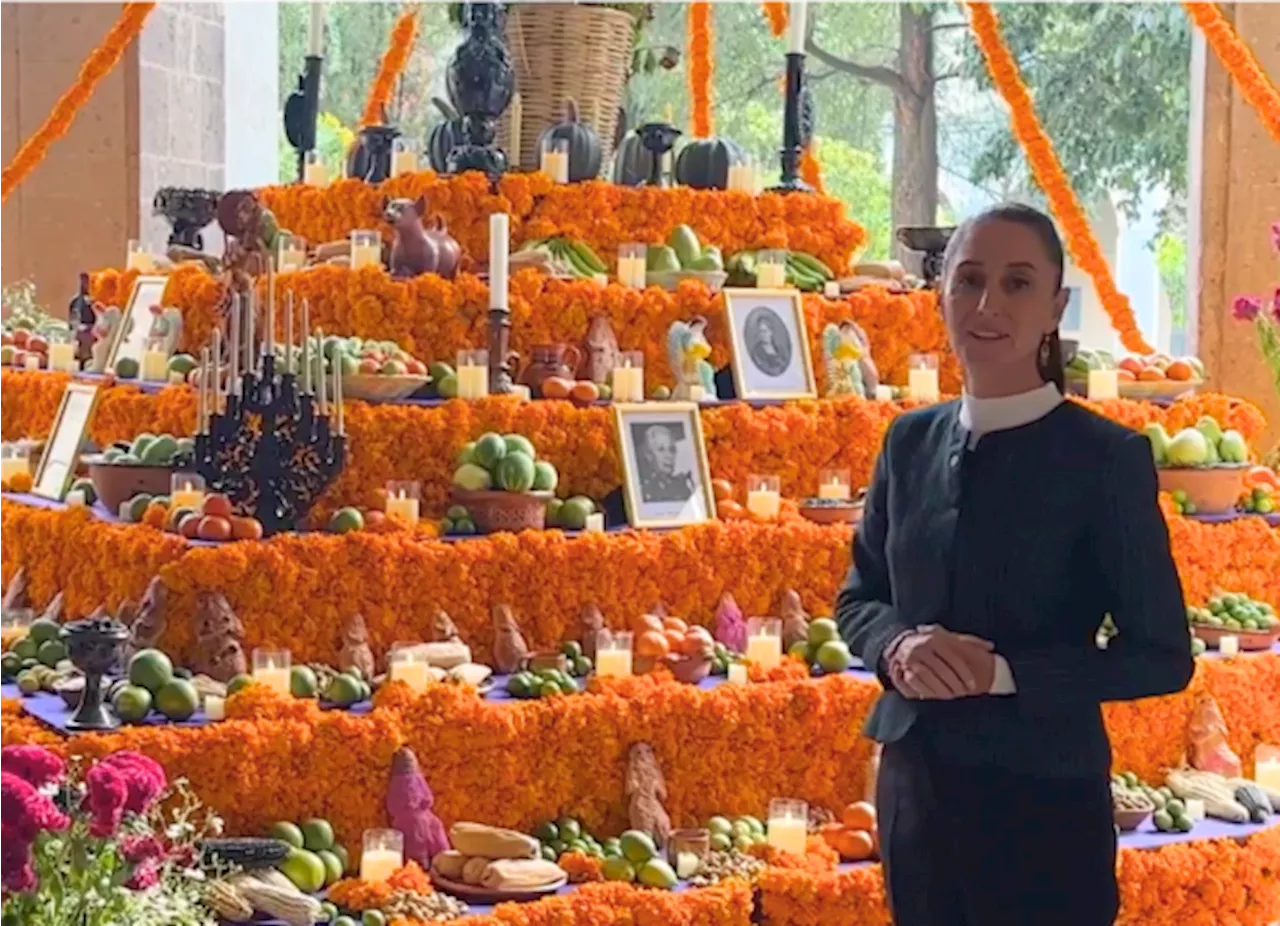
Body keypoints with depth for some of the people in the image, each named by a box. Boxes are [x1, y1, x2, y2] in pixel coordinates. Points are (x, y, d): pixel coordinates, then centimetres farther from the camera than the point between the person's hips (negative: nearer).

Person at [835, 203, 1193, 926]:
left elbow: (1162, 656, -10)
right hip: (914, 785, 5)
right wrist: (898, 646, -10)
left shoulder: (1108, 457, -11)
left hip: (1043, 799, -4)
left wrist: (1001, 673, -20)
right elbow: (858, 597, 13)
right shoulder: (910, 441, 4)